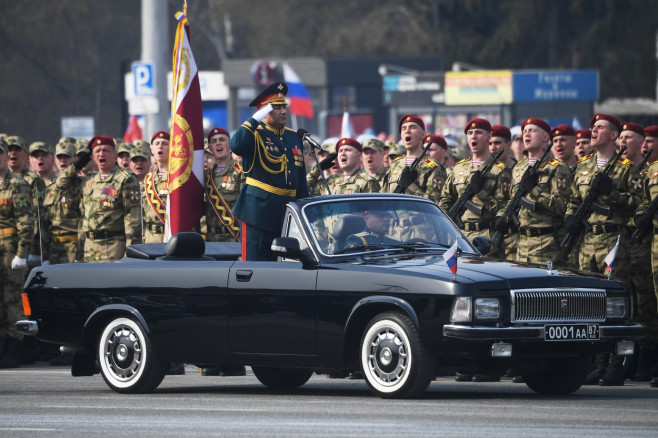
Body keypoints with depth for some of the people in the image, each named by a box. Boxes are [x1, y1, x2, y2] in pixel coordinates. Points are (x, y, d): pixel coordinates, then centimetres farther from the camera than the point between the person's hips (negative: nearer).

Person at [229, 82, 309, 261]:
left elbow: (301, 179, 20)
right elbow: (235, 146, -29)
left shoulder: (294, 137, 16)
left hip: (288, 212, 7)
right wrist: (255, 120, -22)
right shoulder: (255, 135, -4)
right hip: (259, 210, -7)